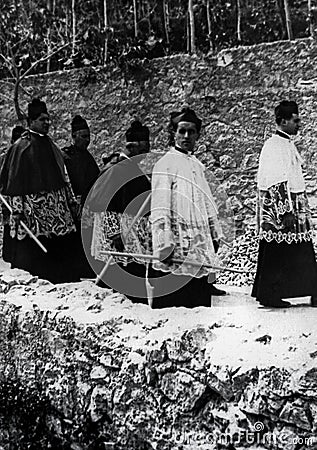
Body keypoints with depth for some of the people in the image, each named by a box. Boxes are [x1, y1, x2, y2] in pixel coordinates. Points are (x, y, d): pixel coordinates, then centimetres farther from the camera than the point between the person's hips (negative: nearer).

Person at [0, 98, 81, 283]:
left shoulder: (50, 145, 16)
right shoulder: (21, 147, -6)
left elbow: (63, 177, 20)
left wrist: (72, 200, 16)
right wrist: (17, 209, -16)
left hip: (57, 210, 7)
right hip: (32, 211, -7)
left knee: (60, 252, 9)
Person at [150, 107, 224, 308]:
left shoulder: (198, 165, 18)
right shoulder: (165, 165, -6)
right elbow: (159, 210, -13)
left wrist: (215, 235, 20)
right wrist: (165, 245, -19)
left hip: (200, 247, 7)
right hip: (176, 249, -7)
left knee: (200, 302, 10)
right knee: (172, 303, -4)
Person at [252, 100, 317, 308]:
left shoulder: (288, 144, 16)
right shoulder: (274, 146, -13)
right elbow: (276, 183, -20)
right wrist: (286, 211, -23)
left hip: (294, 206, 9)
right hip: (279, 208, -9)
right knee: (276, 254, -2)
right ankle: (268, 295, 9)